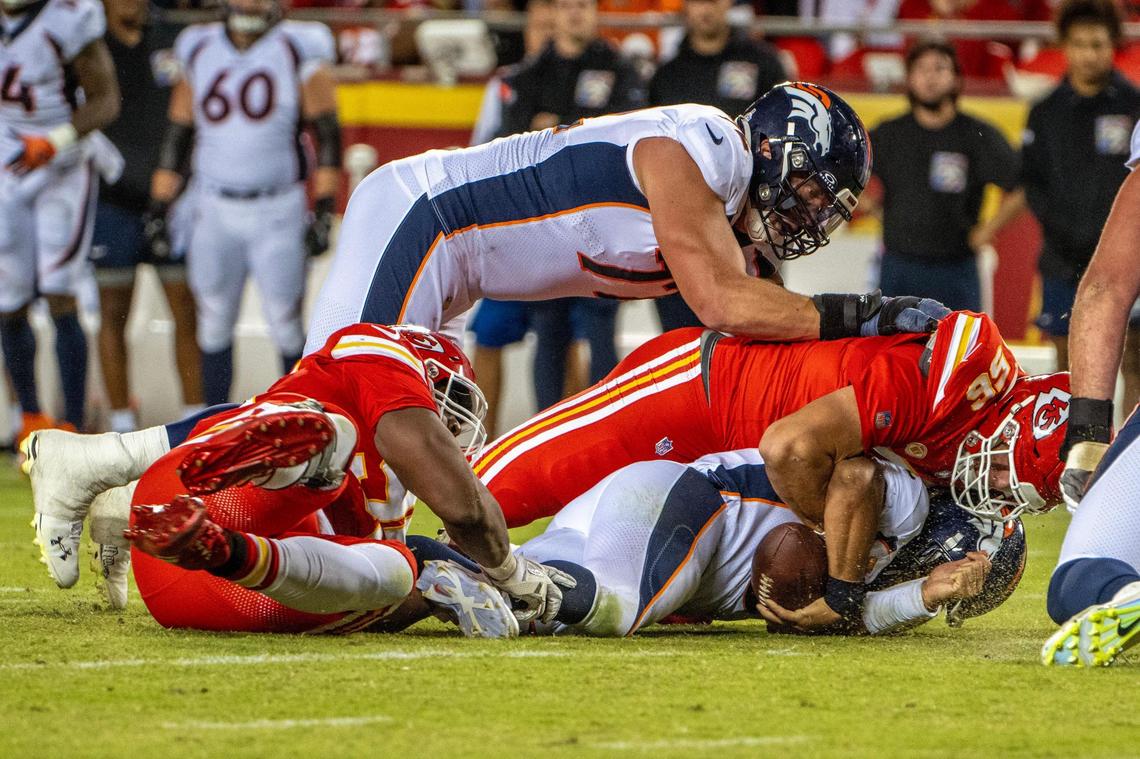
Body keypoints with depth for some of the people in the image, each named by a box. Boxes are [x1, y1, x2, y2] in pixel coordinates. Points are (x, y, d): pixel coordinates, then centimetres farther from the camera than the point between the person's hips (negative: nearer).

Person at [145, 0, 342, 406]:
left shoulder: (298, 55, -3)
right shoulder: (200, 53, 7)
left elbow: (328, 137, -4)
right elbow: (177, 135, 13)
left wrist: (323, 211, -10)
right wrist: (159, 206, 9)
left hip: (277, 210, -3)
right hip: (215, 210, 3)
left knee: (286, 326, -1)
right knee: (214, 324, 6)